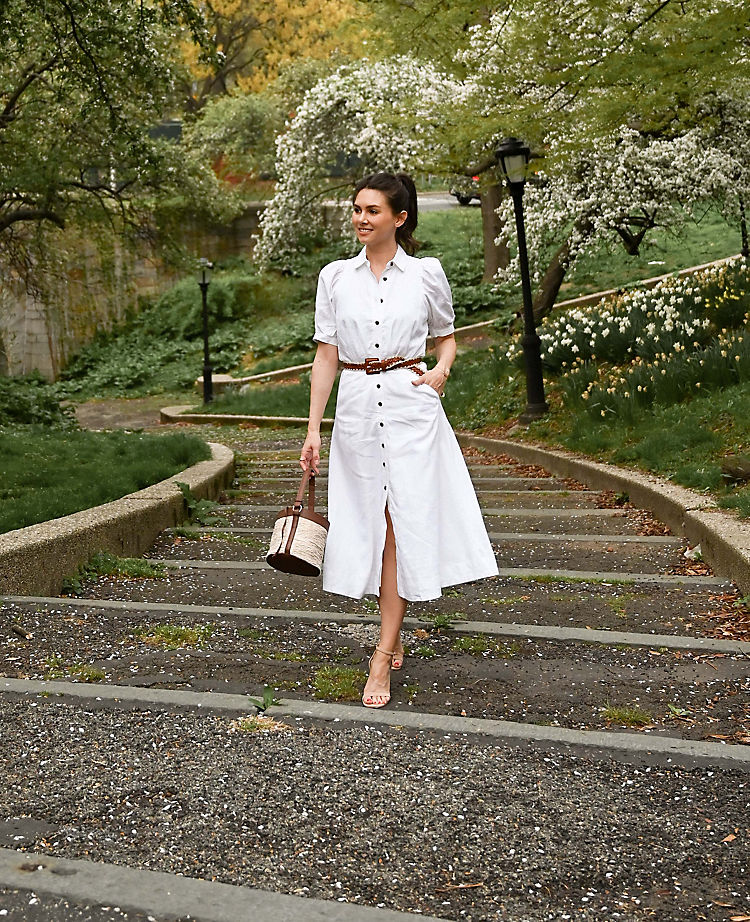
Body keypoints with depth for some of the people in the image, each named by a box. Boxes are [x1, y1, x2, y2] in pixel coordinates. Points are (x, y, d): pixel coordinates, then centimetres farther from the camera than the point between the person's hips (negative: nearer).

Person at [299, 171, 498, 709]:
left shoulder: (426, 273, 3)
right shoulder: (335, 276, 7)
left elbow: (447, 337, 16)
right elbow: (325, 356, 7)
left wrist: (441, 370, -6)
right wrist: (313, 429, 3)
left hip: (411, 406, -2)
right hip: (357, 407, 2)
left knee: (403, 522, -6)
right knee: (371, 522, 6)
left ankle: (382, 655, -3)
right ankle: (394, 640, 22)